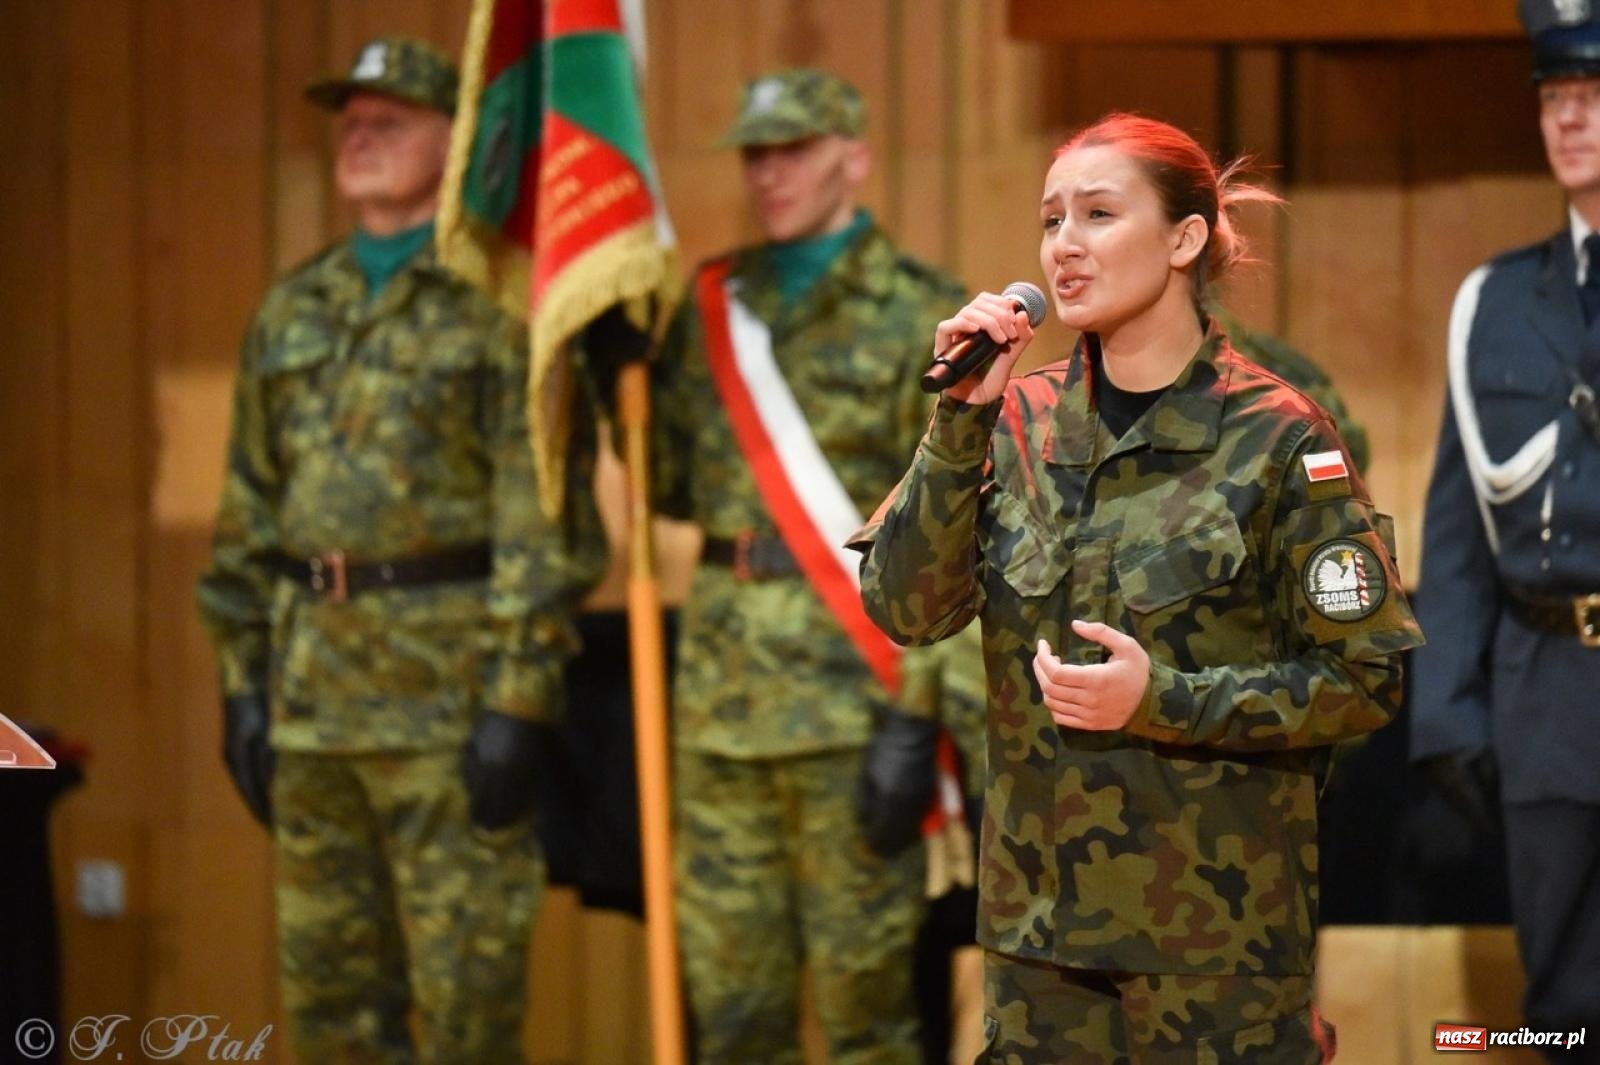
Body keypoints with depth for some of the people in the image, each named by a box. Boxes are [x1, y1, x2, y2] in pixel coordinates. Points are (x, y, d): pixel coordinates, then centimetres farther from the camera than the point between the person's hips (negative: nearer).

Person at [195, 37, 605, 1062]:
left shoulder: (503, 308, -5)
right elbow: (250, 507, 18)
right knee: (329, 981, 10)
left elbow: (546, 515, -10)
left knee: (466, 979, -4)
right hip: (313, 672, 7)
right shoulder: (293, 311, 15)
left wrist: (520, 698, -16)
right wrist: (244, 678, 13)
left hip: (451, 678, -7)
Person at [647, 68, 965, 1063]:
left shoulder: (923, 317, -5)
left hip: (851, 685, -6)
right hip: (723, 689, 6)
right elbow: (673, 487, 17)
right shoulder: (714, 305, 13)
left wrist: (916, 716, -16)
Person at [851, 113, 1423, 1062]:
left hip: (1216, 920, -4)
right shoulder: (1023, 421, 5)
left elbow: (1366, 680, -7)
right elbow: (905, 610, -5)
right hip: (1042, 914, 4)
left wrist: (1167, 699, -18)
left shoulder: (1275, 438, -8)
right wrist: (963, 418, -13)